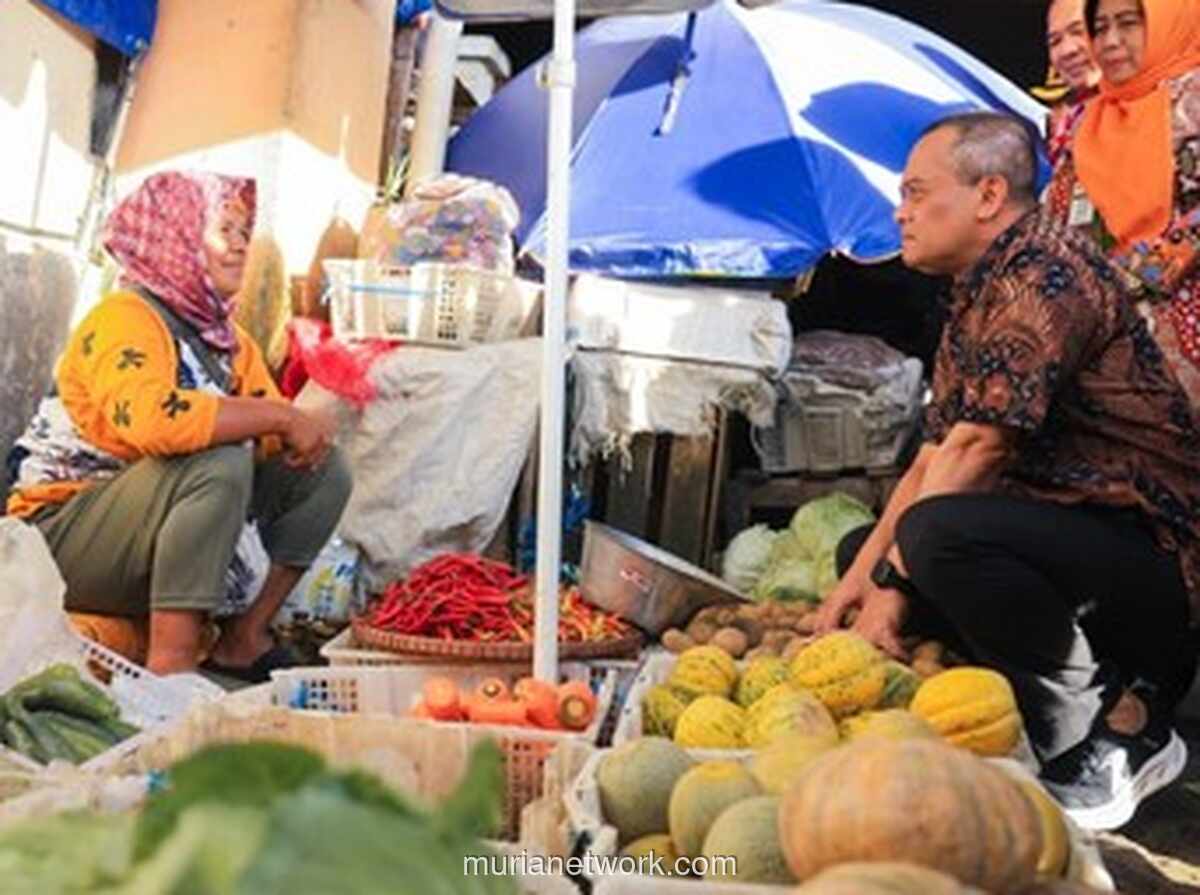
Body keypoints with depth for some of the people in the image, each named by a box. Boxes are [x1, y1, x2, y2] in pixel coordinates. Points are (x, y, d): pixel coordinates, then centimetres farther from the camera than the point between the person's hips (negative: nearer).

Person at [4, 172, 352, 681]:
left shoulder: (231, 342, 9)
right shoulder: (124, 317, -17)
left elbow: (273, 439, 3)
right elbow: (150, 418, -38)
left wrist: (304, 429, -20)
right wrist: (280, 415, -31)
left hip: (154, 537, 8)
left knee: (325, 468, -1)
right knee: (219, 460, -33)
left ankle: (246, 638, 2)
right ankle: (171, 665, -31)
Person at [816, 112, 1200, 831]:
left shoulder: (1045, 273, -16)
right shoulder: (979, 294, 16)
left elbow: (978, 447, -22)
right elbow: (935, 454, 13)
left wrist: (891, 583, -17)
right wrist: (863, 571, 4)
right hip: (1072, 533, 11)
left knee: (938, 532, -33)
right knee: (864, 543, 14)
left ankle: (1110, 734, -11)